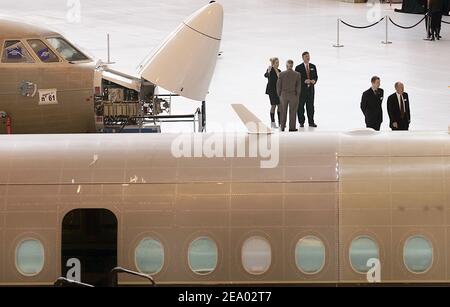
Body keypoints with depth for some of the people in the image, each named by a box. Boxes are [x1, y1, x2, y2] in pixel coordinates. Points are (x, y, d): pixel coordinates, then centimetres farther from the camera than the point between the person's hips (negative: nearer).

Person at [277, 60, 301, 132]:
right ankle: (292, 127, 5)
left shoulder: (281, 74, -6)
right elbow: (298, 86, -8)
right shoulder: (297, 74, -8)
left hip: (284, 95, 1)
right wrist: (297, 95, 2)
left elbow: (278, 85, -4)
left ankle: (283, 126, 15)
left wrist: (279, 94, 8)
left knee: (283, 112, 13)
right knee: (293, 112, 6)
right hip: (293, 95, -1)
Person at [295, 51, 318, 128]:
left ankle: (311, 122, 9)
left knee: (310, 106, 5)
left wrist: (314, 80, -9)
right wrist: (304, 81, -20)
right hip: (302, 89, -3)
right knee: (301, 106, 0)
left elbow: (316, 76, 13)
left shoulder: (313, 66, 10)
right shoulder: (298, 68, -2)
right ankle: (301, 122, 7)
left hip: (311, 89, 3)